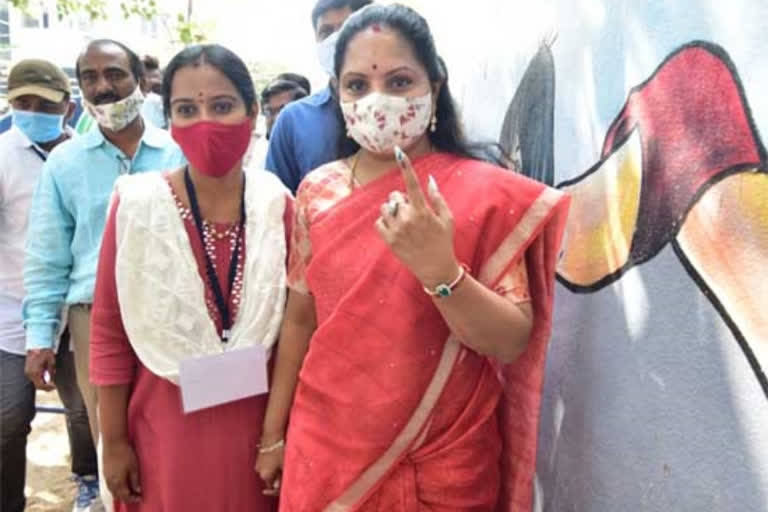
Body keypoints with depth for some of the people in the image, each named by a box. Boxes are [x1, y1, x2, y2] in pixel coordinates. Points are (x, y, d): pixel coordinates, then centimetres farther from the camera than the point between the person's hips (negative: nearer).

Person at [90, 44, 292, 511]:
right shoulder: (138, 205, -12)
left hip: (256, 421, 2)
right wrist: (114, 441, -2)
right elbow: (110, 333, -5)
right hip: (166, 425, -1)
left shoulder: (277, 204, -6)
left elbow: (293, 324, 1)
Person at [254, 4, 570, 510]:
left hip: (440, 464, -2)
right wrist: (274, 434, 9)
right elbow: (300, 318, 6)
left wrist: (439, 270, -29)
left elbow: (512, 343, -14)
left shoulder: (487, 191, -11)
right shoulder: (317, 192, -1)